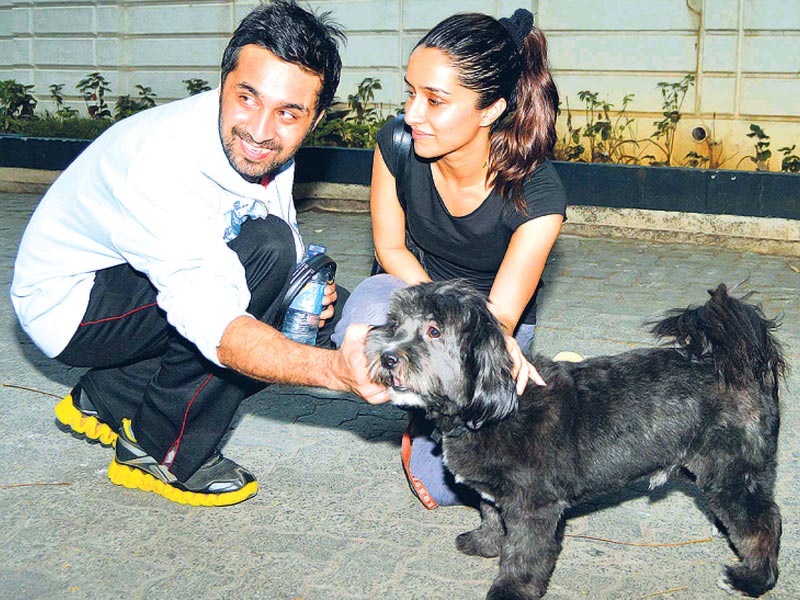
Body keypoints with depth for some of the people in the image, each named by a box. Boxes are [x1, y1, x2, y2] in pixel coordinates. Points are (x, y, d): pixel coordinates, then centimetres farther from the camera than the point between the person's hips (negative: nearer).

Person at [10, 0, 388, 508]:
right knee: (267, 249, -27)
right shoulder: (161, 159, -35)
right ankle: (163, 452, -12)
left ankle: (106, 399, 6)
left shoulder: (265, 151, -10)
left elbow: (298, 265, 5)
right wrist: (334, 369, -57)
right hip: (69, 300, -8)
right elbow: (214, 325, -44)